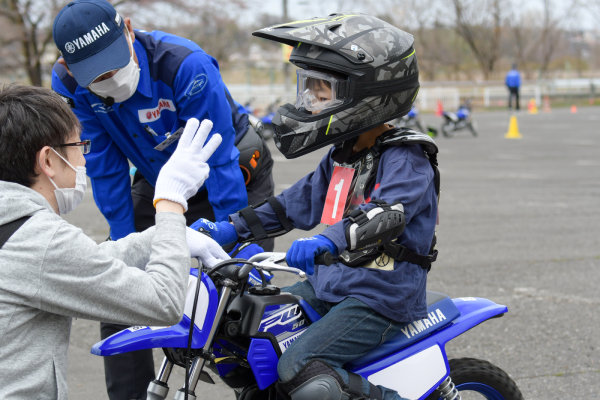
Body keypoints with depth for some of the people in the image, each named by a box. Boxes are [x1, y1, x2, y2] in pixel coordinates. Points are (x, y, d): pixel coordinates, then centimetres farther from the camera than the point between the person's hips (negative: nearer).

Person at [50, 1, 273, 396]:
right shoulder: (70, 85, -18)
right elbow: (105, 167, -9)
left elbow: (218, 158, -30)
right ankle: (127, 393, 10)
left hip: (236, 174, -5)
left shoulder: (186, 64, -34)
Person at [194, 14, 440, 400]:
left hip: (383, 298, -9)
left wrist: (330, 240, -51)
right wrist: (232, 228, 12)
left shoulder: (405, 159, -15)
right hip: (327, 285, 9)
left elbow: (389, 212, -34)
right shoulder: (342, 155, 14)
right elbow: (299, 202, 21)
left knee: (300, 368, -26)